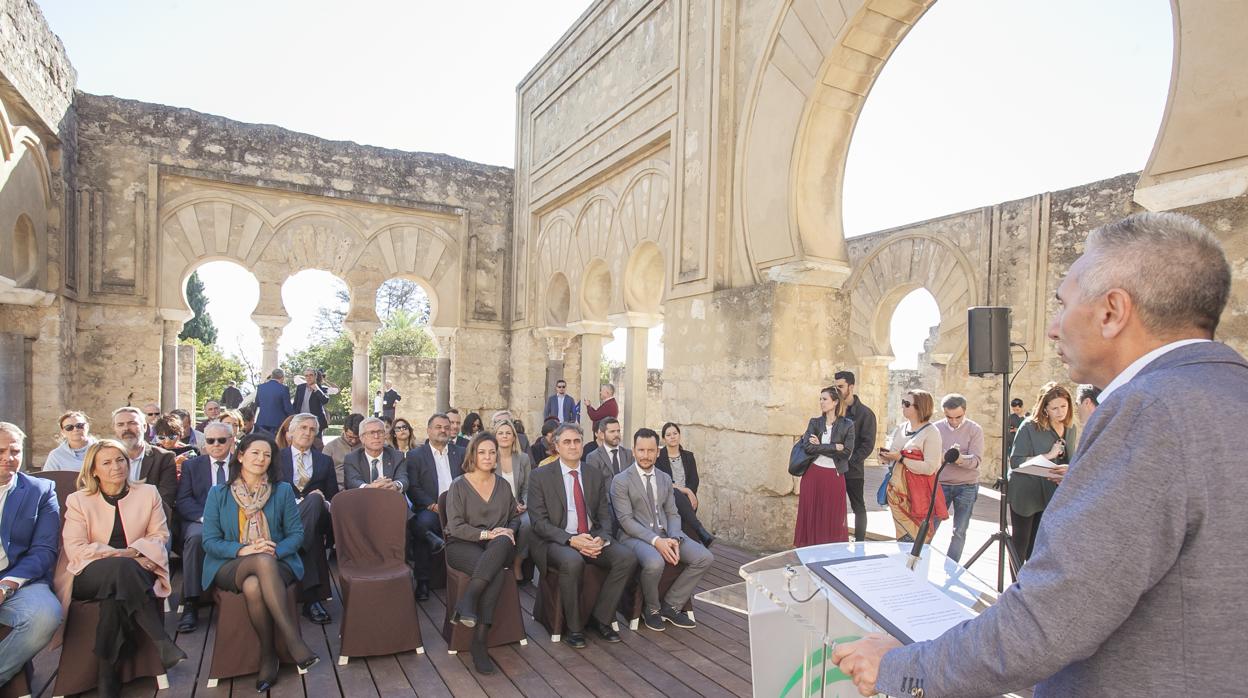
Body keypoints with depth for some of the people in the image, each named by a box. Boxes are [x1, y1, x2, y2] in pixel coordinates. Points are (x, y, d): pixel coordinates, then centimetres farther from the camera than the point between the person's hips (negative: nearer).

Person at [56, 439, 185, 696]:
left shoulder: (148, 493, 10)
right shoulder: (78, 500, 8)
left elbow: (160, 536, 7)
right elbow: (75, 548, -3)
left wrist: (134, 551, -14)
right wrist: (121, 555, -17)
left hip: (135, 573, 1)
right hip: (90, 575, -1)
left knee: (114, 596, -36)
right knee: (121, 568, -37)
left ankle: (107, 671, -24)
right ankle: (161, 642, -38)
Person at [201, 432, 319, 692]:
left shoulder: (283, 490, 8)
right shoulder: (218, 493, 8)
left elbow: (296, 533, 5)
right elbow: (209, 541, 2)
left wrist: (275, 550, -17)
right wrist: (242, 550, -18)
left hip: (275, 564, 1)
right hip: (230, 566, 0)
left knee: (254, 586, -37)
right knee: (263, 561, -37)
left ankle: (269, 655, -22)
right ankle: (294, 641, -35)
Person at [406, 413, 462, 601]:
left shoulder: (460, 453, 16)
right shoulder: (416, 455, 8)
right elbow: (413, 488, -1)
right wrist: (433, 505, -13)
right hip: (430, 508, -2)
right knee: (421, 525, -34)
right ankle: (422, 581, -18)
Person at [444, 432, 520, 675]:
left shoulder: (503, 485, 13)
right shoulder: (459, 486, 0)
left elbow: (514, 517, 20)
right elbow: (455, 526, -7)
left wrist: (509, 530, -3)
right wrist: (486, 533, -18)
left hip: (497, 544, 3)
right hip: (462, 545, -3)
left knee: (503, 542, -36)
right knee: (497, 572, -33)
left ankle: (466, 602, -36)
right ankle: (479, 642, -26)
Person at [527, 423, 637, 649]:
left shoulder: (595, 475, 11)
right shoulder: (540, 476, -2)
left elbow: (604, 515, 11)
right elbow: (539, 521, -8)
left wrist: (601, 538, -12)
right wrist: (570, 539, -21)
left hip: (591, 539, 4)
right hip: (555, 542, -4)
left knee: (628, 558, -20)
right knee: (573, 561, -37)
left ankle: (600, 618, -4)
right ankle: (573, 627, -14)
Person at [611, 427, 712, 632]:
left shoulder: (665, 479, 14)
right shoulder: (620, 481, -4)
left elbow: (672, 514, 12)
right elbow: (626, 520, -11)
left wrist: (675, 539, -10)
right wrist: (655, 541, -22)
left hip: (665, 533, 6)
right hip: (635, 536, -6)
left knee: (705, 558, -14)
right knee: (655, 563, -37)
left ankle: (671, 605, 3)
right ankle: (651, 609, -4)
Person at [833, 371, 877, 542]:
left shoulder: (865, 413, -6)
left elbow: (868, 445, -10)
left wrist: (849, 461, -17)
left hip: (853, 471, -4)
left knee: (858, 508, 8)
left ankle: (859, 543, 19)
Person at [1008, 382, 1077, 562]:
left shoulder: (1071, 429, 5)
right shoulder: (1029, 426, -13)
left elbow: (1070, 461, 14)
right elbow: (1015, 461, -17)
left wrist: (1066, 472, -8)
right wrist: (1048, 456, -22)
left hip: (1050, 496, 5)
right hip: (1025, 494, -5)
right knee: (1021, 542, 4)